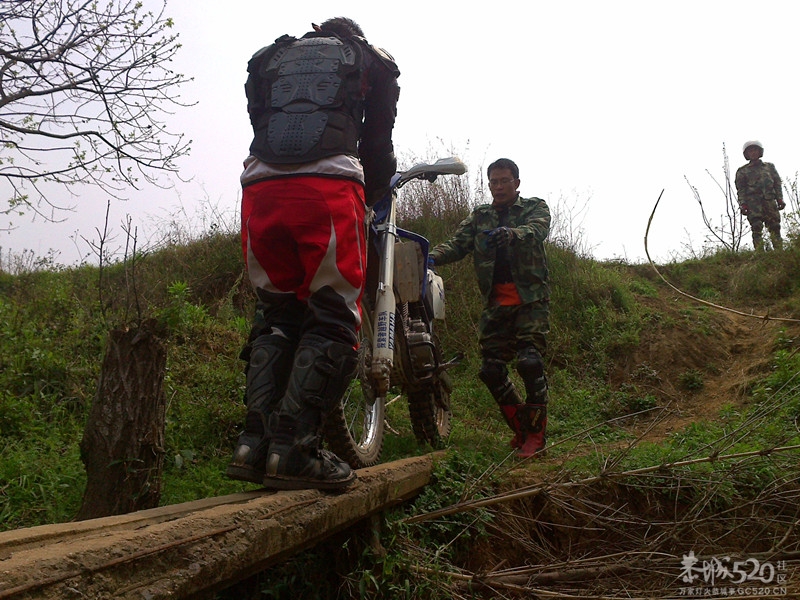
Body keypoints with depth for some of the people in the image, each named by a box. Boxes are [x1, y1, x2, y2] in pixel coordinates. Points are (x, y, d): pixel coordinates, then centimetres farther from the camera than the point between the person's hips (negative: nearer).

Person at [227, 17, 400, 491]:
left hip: (261, 188, 4)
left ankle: (255, 442, 1)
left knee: (275, 316, 12)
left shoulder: (266, 59, 32)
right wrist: (373, 194, 38)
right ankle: (295, 450, -13)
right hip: (330, 188, -3)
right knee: (333, 319, -2)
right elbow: (378, 141, 23)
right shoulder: (372, 60, 27)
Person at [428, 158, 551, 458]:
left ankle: (536, 433, -3)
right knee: (491, 369, 1)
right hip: (496, 302, 4)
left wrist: (511, 234, -40)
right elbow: (457, 243, 2)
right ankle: (521, 429, 18)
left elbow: (536, 230, -17)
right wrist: (433, 256, -20)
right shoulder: (478, 216, 16)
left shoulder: (535, 208, 6)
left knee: (529, 361, -18)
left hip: (531, 299, -4)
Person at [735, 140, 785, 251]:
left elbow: (777, 184, 17)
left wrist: (780, 199, 4)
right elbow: (740, 189, 7)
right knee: (757, 228, -13)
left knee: (775, 227, -6)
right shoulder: (742, 171, 14)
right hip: (753, 202, -2)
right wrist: (742, 204, -7)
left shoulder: (769, 167, 22)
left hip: (770, 201, 2)